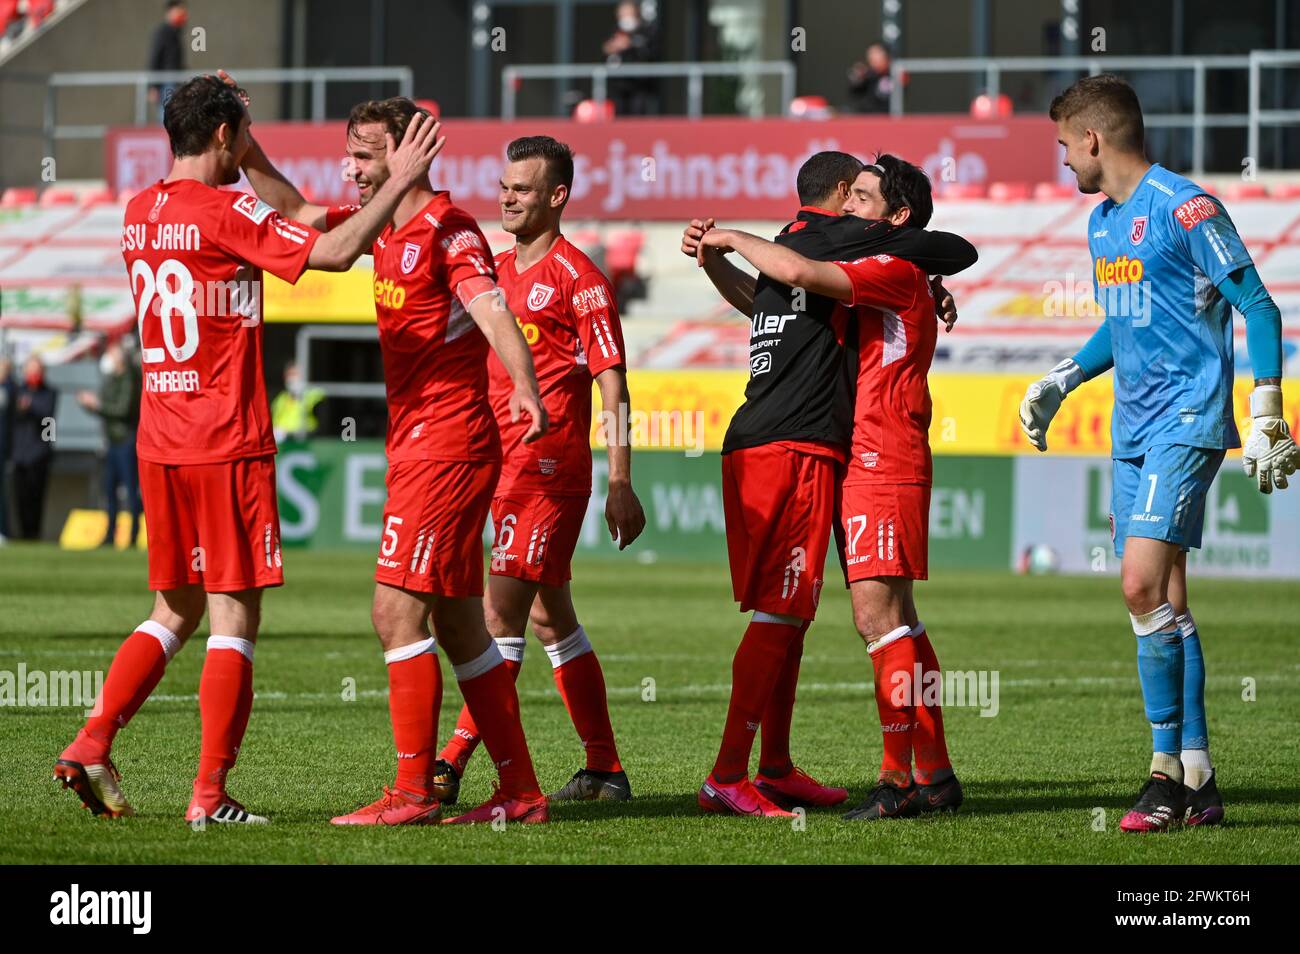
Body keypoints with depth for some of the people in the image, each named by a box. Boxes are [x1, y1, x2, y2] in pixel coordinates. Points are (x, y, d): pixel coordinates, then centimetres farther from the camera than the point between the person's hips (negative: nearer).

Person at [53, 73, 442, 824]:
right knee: (235, 615, -2)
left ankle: (91, 747, 7)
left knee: (176, 610, 18)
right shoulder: (225, 213, -13)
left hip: (159, 444, 7)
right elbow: (334, 252, -21)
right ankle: (210, 794, -4)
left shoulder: (140, 213, 9)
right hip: (228, 445, -7)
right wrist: (399, 183, -12)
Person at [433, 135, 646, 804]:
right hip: (506, 465, 9)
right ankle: (604, 769, 17)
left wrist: (621, 485, -15)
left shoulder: (576, 276, -7)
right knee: (550, 617, 11)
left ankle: (449, 765, -16)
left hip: (550, 464, -9)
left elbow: (612, 383, -10)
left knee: (502, 611, -12)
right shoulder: (497, 271, 16)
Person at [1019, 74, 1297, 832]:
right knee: (1161, 599, 6)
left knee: (1144, 585, -18)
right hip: (1133, 427, 9)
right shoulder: (1102, 222, 14)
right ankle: (1198, 782, 9)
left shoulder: (1184, 208, -13)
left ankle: (1168, 767, -10)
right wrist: (1060, 382, 22)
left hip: (1187, 420, -9)